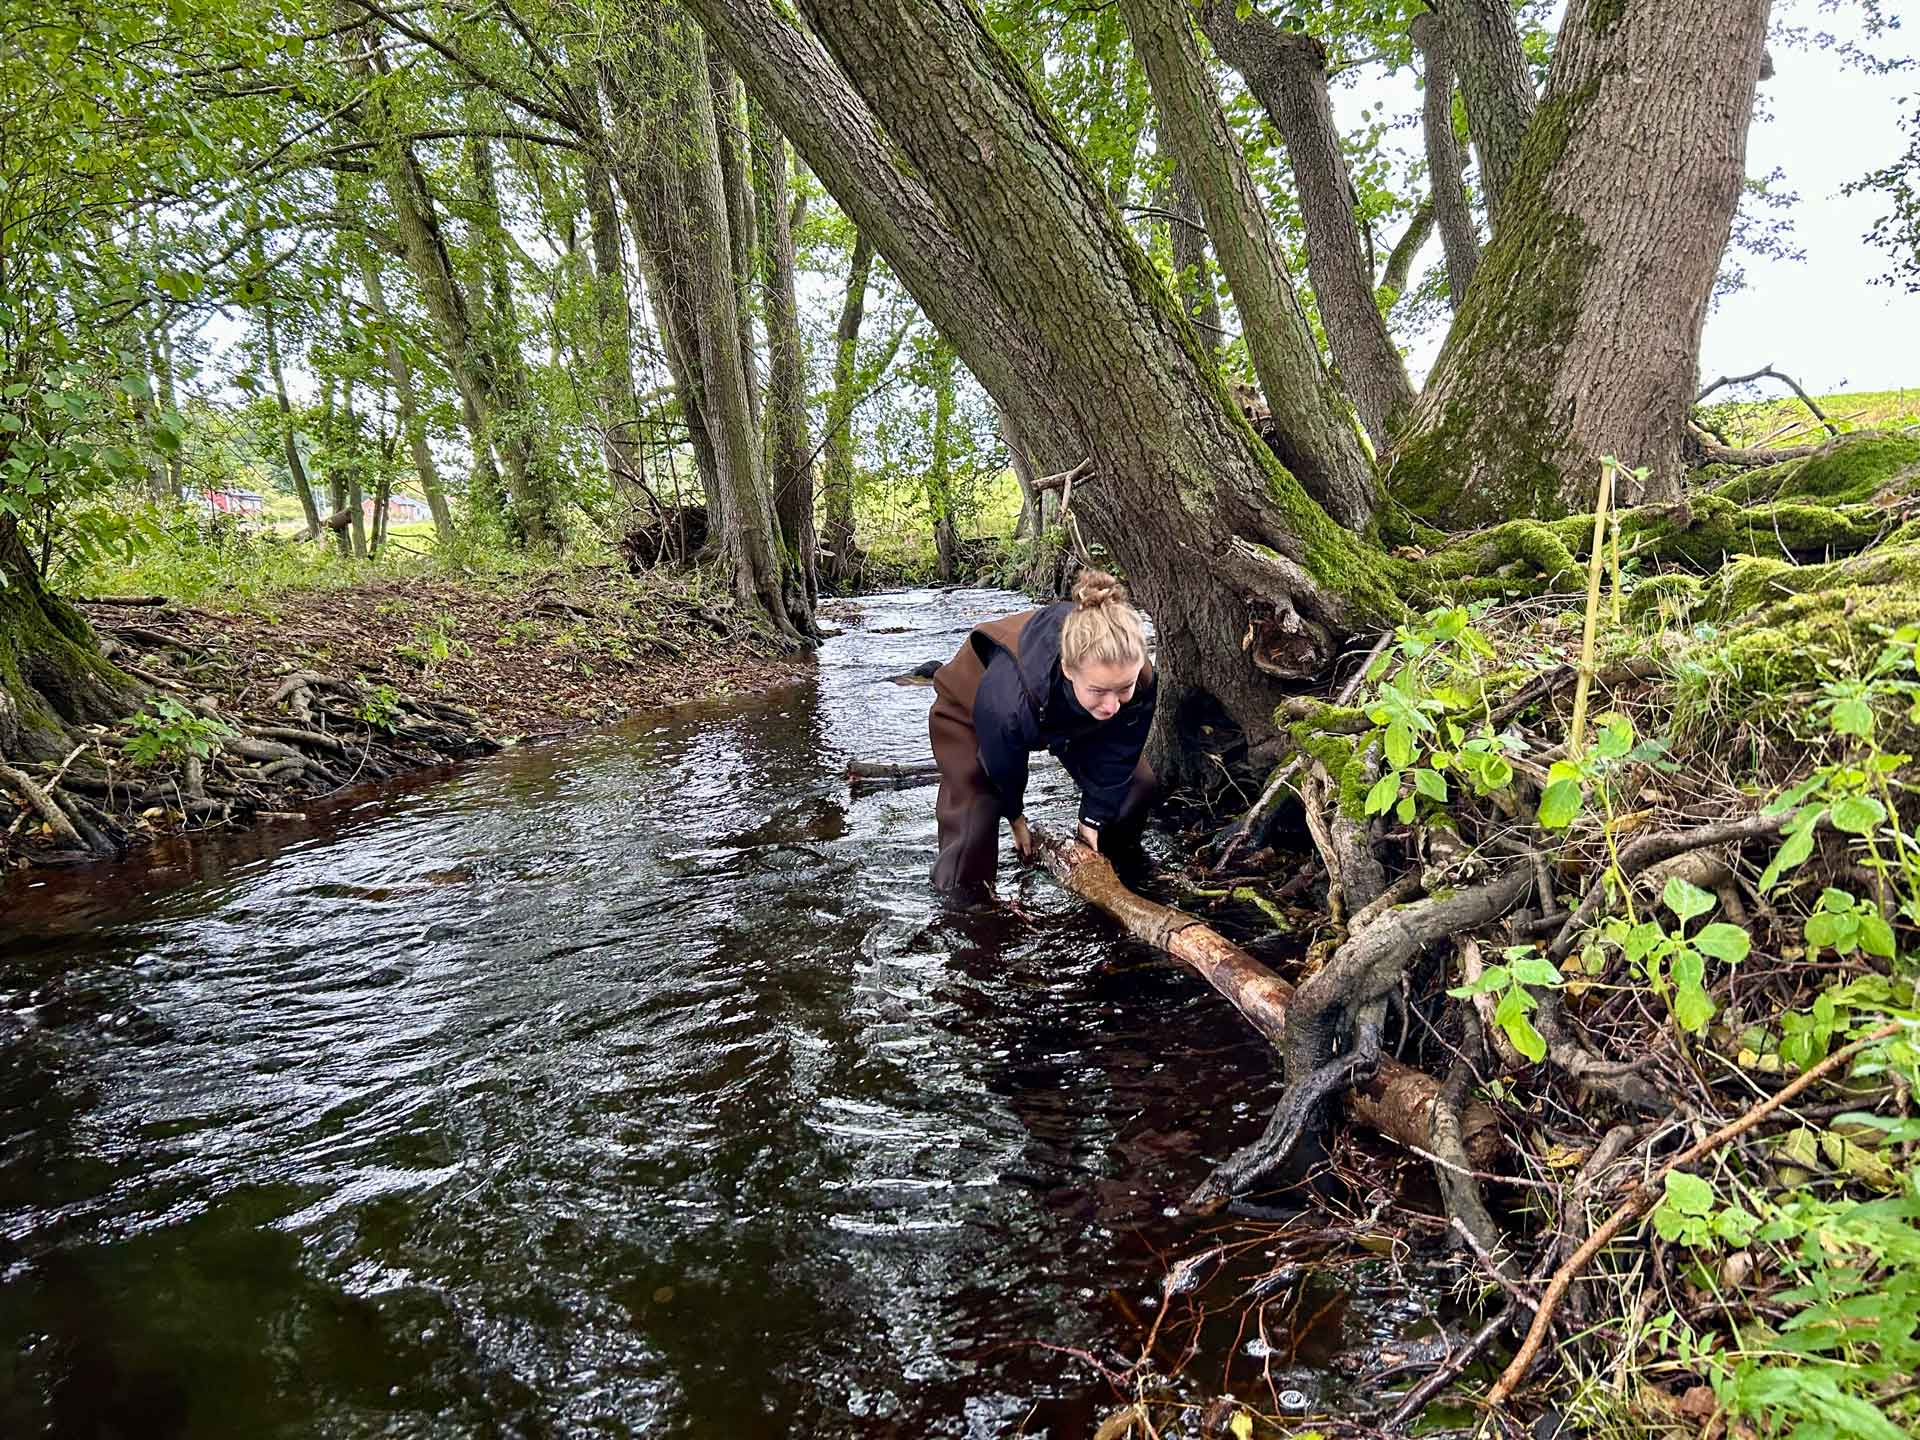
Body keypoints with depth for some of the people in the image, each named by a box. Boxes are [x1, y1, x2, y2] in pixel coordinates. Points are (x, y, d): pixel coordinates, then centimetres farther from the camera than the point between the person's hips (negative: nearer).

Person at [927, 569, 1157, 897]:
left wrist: (1094, 818, -8)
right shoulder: (1007, 697, -49)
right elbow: (1001, 766, -24)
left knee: (1136, 782, 3)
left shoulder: (1139, 679, -38)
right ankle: (957, 890, 9)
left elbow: (1115, 756, -17)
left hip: (1061, 717, 5)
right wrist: (1015, 815, -5)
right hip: (968, 706, -4)